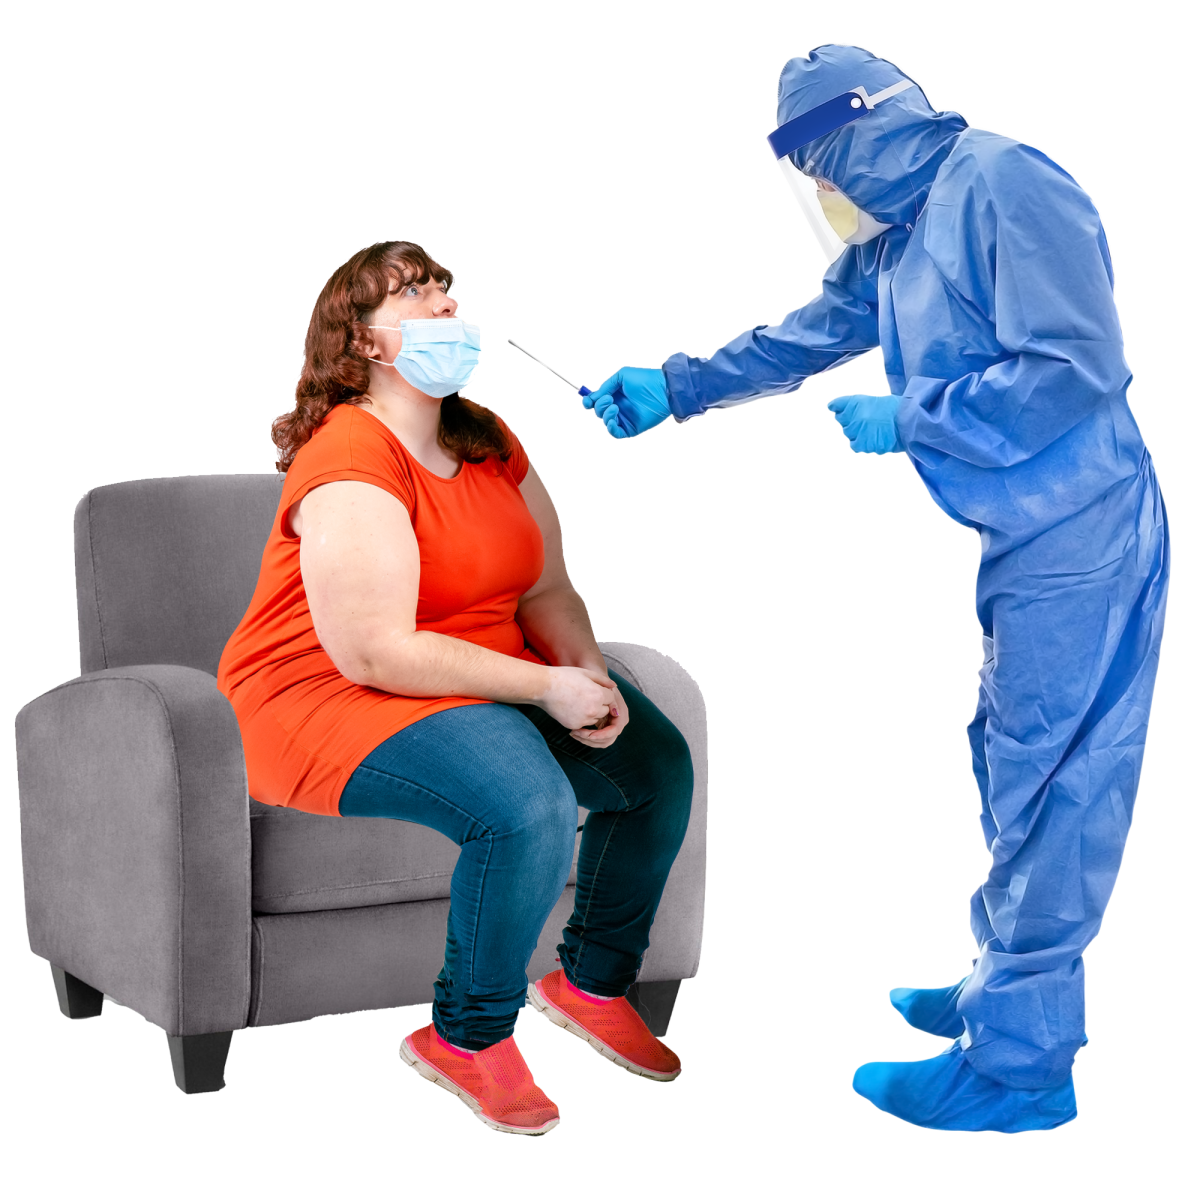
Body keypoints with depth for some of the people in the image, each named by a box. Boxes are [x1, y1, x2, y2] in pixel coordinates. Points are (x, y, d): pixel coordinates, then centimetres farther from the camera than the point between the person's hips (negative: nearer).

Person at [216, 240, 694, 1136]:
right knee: (528, 803, -31)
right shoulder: (350, 460, -20)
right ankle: (469, 1037, -9)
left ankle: (593, 983, 17)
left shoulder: (491, 445, 7)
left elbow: (546, 590, 8)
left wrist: (591, 677, -13)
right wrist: (547, 689, -24)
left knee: (656, 761, -2)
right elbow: (375, 653, -27)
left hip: (483, 678, 9)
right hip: (329, 699, -9)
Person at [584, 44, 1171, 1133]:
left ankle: (1017, 1064, 3)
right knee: (1023, 772, 17)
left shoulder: (1002, 187, -18)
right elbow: (805, 338, 26)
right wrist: (670, 387, 22)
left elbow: (1072, 372, -24)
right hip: (1027, 540, 10)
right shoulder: (896, 235, 15)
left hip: (1079, 541, -10)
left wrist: (905, 419, -16)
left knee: (1046, 788, -5)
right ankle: (1017, 997, 31)